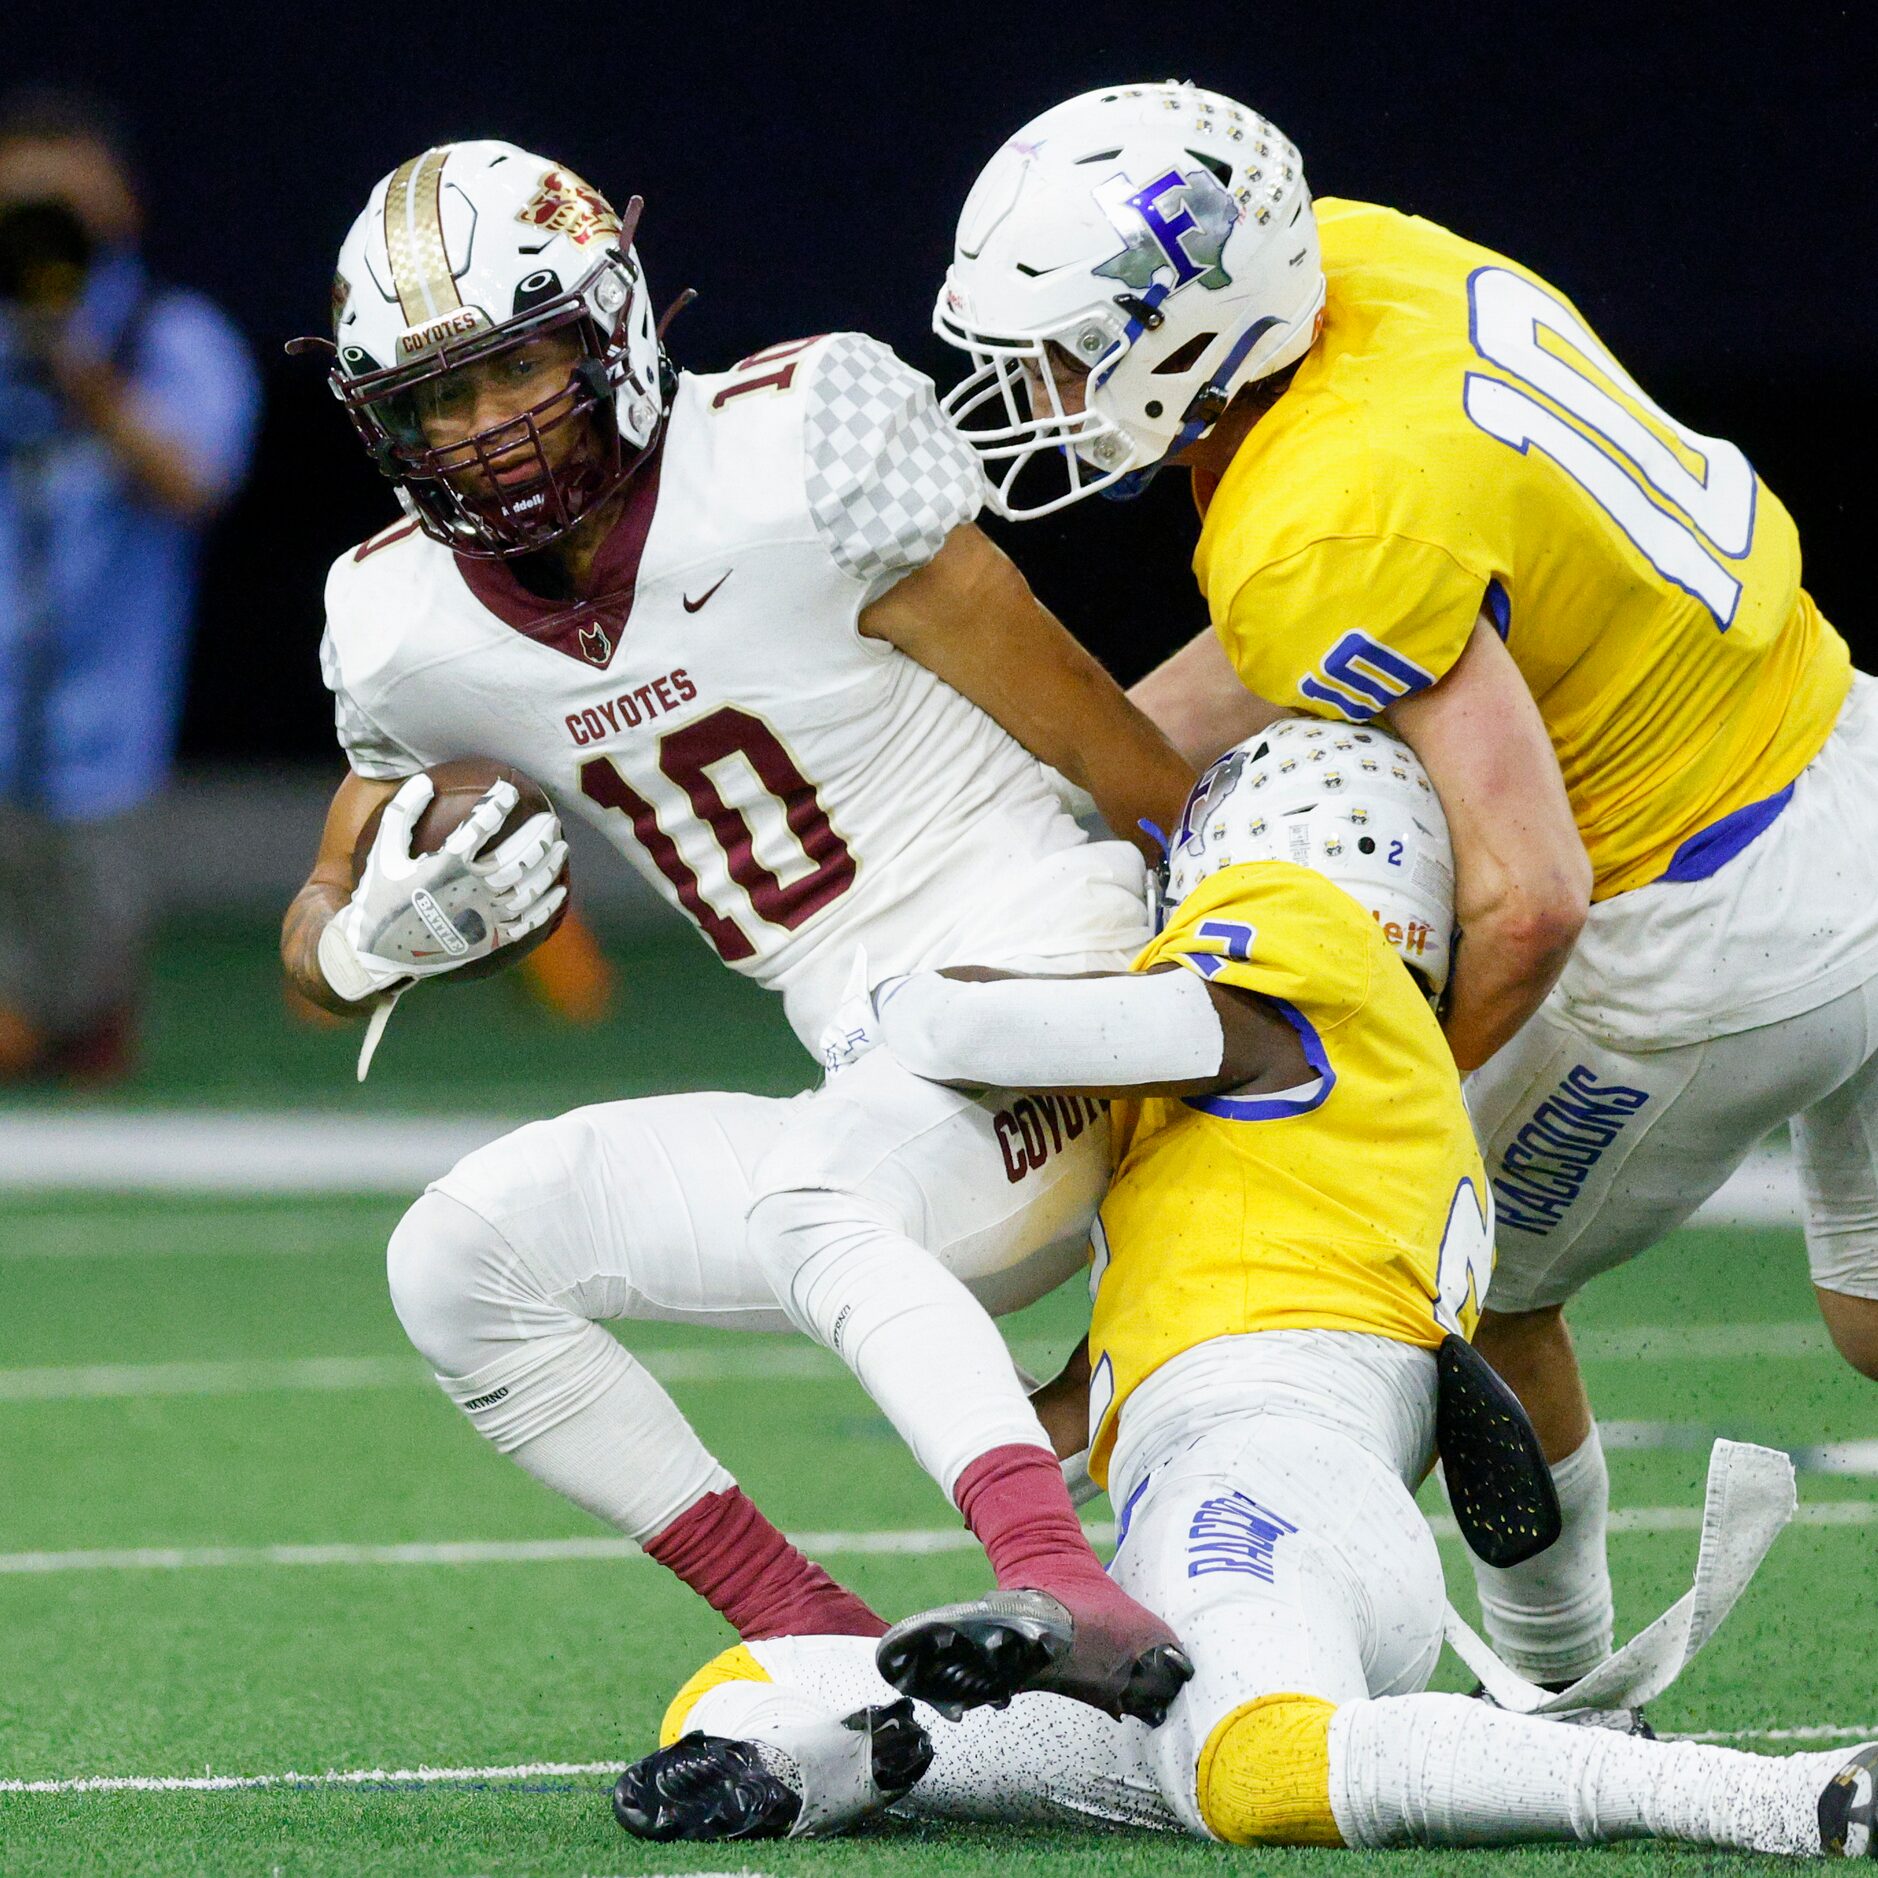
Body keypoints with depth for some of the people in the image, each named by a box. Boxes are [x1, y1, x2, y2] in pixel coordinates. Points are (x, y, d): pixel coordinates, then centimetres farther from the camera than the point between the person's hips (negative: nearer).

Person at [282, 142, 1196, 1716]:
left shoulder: (798, 457, -13)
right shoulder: (409, 628, 5)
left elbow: (1123, 760, -9)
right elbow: (320, 949, 17)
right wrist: (380, 932, -7)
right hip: (885, 1098, 7)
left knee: (816, 1195, -34)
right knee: (462, 1260, 3)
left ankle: (1068, 1592, -53)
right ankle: (830, 1656, -2)